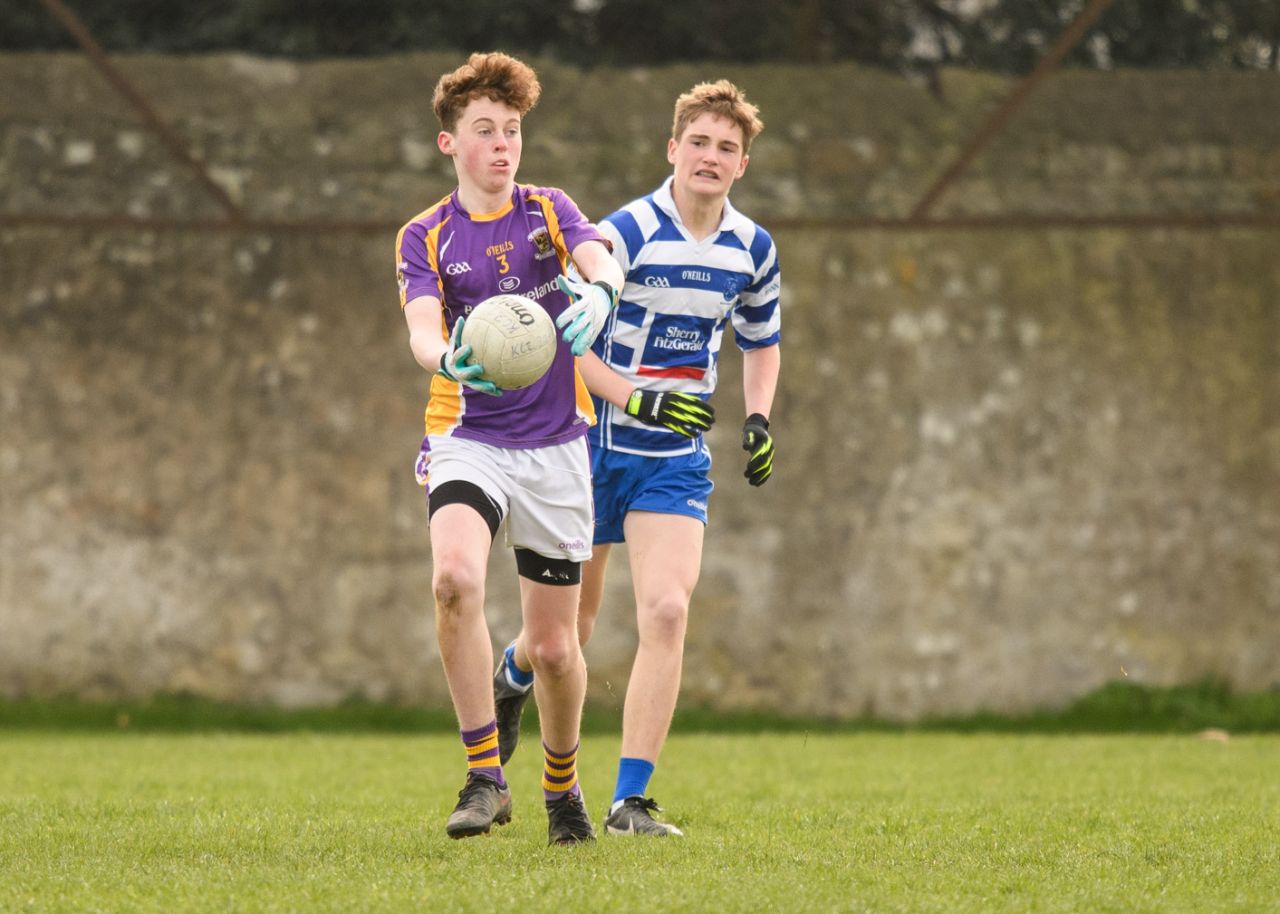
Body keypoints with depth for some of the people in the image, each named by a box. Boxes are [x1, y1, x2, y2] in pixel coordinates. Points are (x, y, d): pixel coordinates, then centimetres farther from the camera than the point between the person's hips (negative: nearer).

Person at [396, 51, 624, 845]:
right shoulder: (425, 238, 4)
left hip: (555, 447, 1)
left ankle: (563, 785, 31)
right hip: (469, 441, -1)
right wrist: (448, 359, -37)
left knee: (554, 646, 4)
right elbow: (422, 327, -13)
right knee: (455, 578, -30)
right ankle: (486, 778, -23)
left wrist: (597, 294, -39)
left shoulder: (550, 212, 6)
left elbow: (604, 263, -14)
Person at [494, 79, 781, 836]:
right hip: (593, 447, -3)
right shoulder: (627, 232, -15)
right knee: (570, 625, 8)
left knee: (666, 611, -17)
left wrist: (760, 418, 2)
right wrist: (639, 400, -27)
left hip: (676, 461, 3)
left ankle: (630, 801, -14)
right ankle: (513, 678, 47)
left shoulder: (753, 249, 2)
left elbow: (762, 342, 20)